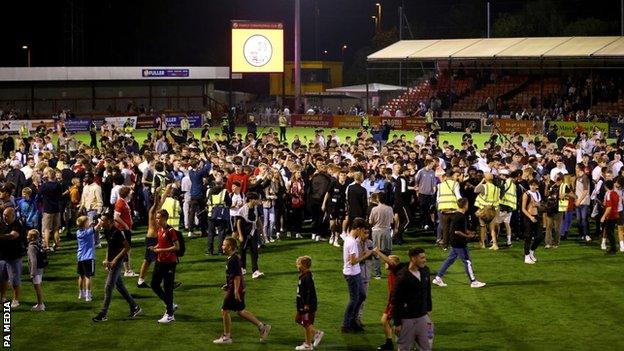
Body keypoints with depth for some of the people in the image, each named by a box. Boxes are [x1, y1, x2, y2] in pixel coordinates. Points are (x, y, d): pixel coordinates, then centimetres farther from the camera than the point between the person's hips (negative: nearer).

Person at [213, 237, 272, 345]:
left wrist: (236, 291, -24)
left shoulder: (233, 260, -20)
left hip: (235, 290, -10)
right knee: (240, 311, 17)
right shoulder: (234, 258, 11)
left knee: (225, 311, -1)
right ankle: (262, 327, 20)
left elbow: (237, 276, -24)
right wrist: (228, 285, 21)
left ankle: (226, 337, 8)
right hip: (237, 289, 10)